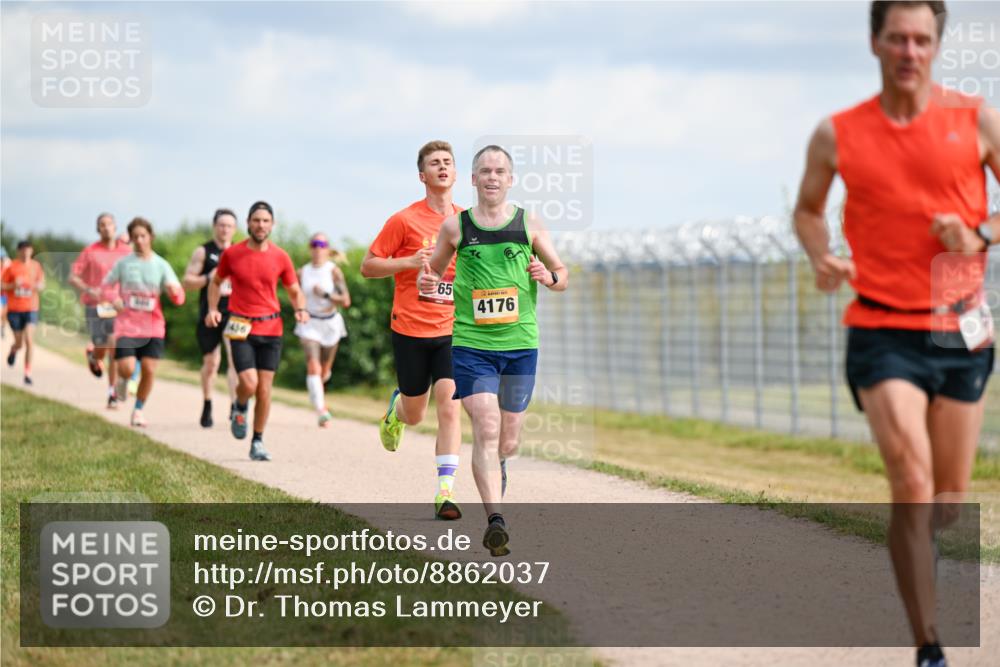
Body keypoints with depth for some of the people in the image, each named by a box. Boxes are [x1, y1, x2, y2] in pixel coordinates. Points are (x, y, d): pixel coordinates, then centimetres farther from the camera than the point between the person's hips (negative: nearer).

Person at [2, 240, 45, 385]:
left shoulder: (36, 266, 2)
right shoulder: (11, 267, -3)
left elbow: (42, 284, 11)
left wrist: (38, 286, -12)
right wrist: (13, 285, -19)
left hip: (31, 309, 1)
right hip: (14, 309, -1)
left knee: (29, 340, -15)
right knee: (19, 343, 7)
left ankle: (28, 374, -9)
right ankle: (13, 350, 46)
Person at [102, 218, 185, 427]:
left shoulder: (161, 265, 3)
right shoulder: (123, 263, 2)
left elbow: (178, 299, -2)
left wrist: (174, 290, -26)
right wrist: (114, 300, -11)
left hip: (152, 326, 1)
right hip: (127, 325, -1)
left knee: (149, 370, -5)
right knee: (127, 369, -14)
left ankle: (138, 411, 14)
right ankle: (123, 380, 24)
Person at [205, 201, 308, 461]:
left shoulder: (280, 257, 2)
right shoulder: (231, 254, -1)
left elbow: (294, 291, 12)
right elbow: (216, 282, 16)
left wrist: (301, 309, -9)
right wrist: (213, 309, 0)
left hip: (271, 329, 2)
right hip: (241, 328, -2)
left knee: (265, 388, 1)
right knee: (249, 383, -16)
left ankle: (258, 442, 15)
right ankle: (240, 409, 20)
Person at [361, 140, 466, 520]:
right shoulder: (405, 220, -5)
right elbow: (367, 267, -2)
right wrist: (411, 261, -16)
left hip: (452, 330, 2)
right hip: (411, 330, -2)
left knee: (449, 407, -14)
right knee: (414, 416, 9)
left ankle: (445, 491, -11)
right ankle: (396, 407, 47)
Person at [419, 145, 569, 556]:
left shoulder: (529, 225, 5)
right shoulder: (455, 226, 4)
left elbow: (563, 275, 11)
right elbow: (432, 272, 17)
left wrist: (548, 277, -12)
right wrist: (426, 282, -6)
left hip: (520, 344, 2)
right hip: (470, 343, -2)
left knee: (508, 440, 8)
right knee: (486, 428, -17)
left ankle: (496, 470, 44)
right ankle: (495, 520, -20)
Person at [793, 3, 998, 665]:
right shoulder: (837, 134, 1)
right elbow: (808, 208, 17)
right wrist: (821, 257, -3)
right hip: (883, 331, -2)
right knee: (912, 485, -17)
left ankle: (911, 557, 47)